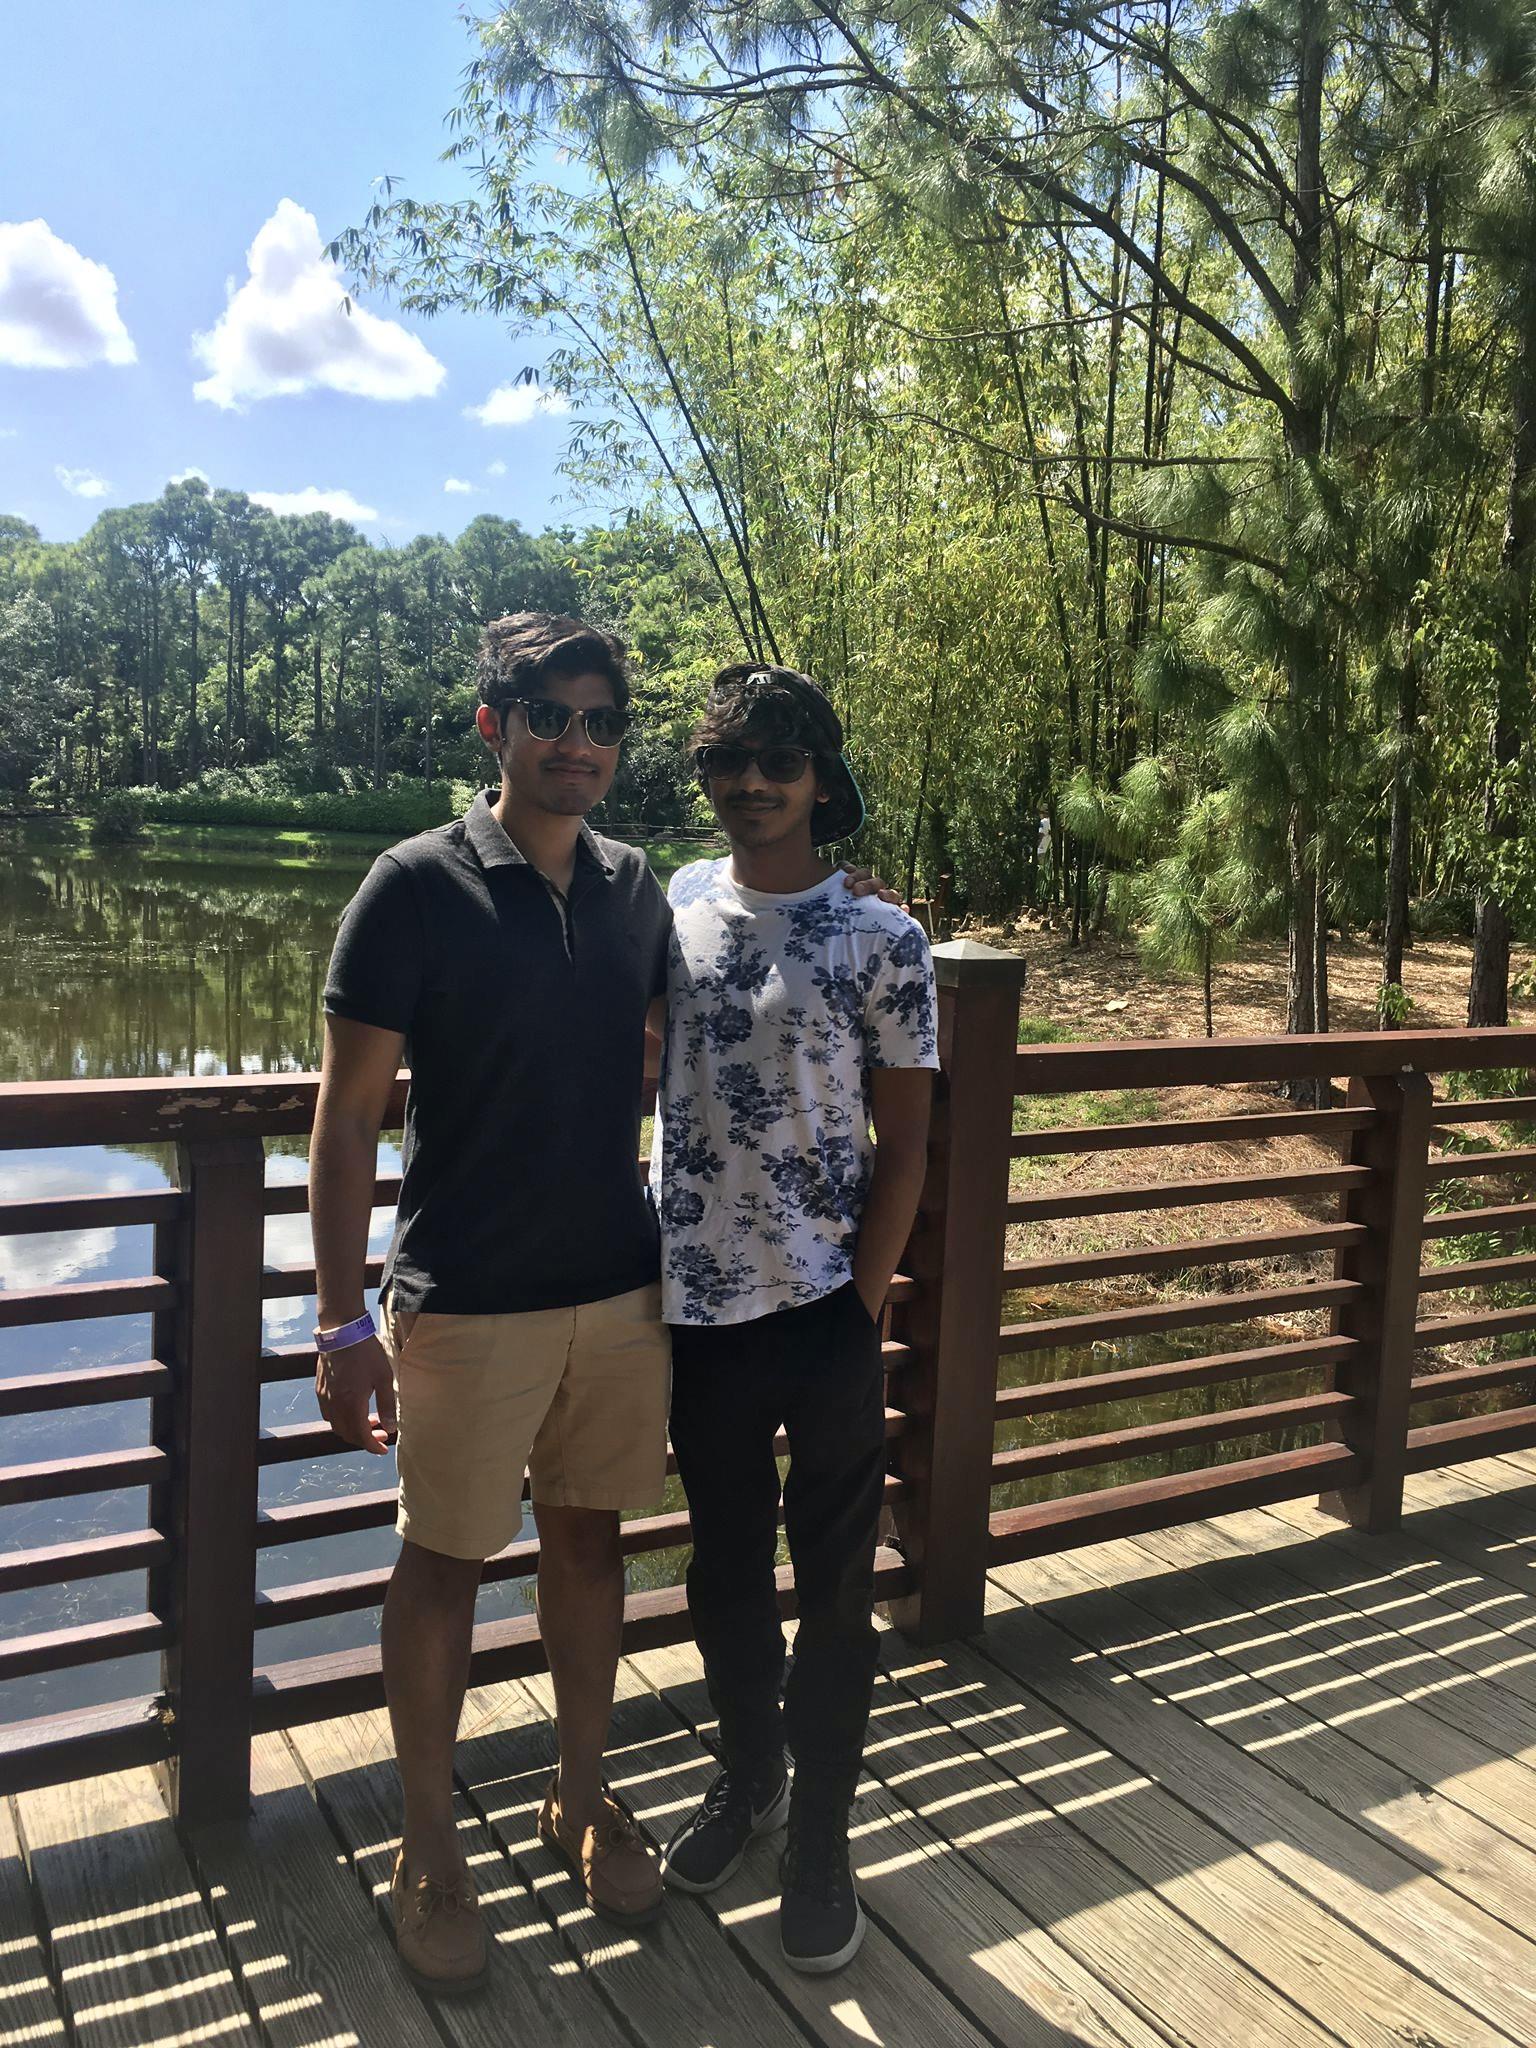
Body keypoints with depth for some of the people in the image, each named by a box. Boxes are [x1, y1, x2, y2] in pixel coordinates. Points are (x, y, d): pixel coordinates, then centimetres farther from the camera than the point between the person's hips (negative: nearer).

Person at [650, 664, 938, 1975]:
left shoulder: (880, 941, -7)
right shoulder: (673, 908, 3)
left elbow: (904, 1145, -5)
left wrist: (862, 1308, -9)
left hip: (824, 1313, -3)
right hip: (697, 1308, 4)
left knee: (832, 1586, 10)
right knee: (724, 1572, 19)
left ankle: (820, 1838, 28)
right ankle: (747, 1777, 42)